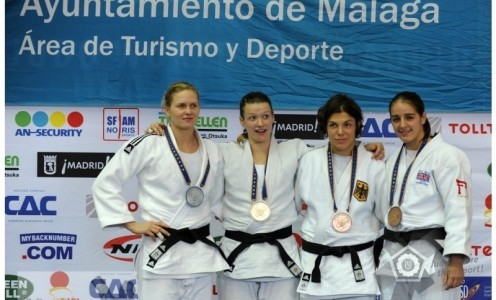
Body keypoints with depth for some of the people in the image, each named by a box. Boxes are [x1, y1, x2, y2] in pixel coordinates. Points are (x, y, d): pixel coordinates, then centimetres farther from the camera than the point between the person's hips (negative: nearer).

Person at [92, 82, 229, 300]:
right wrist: (132, 224, -10)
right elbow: (104, 184, -7)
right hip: (161, 255, -5)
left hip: (201, 254, 5)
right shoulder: (148, 145, -8)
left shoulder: (212, 150, 9)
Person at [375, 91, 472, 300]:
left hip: (431, 257, -7)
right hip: (394, 257, 7)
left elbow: (458, 210, -13)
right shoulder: (393, 160, 15)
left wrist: (456, 261, -19)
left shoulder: (447, 156, -8)